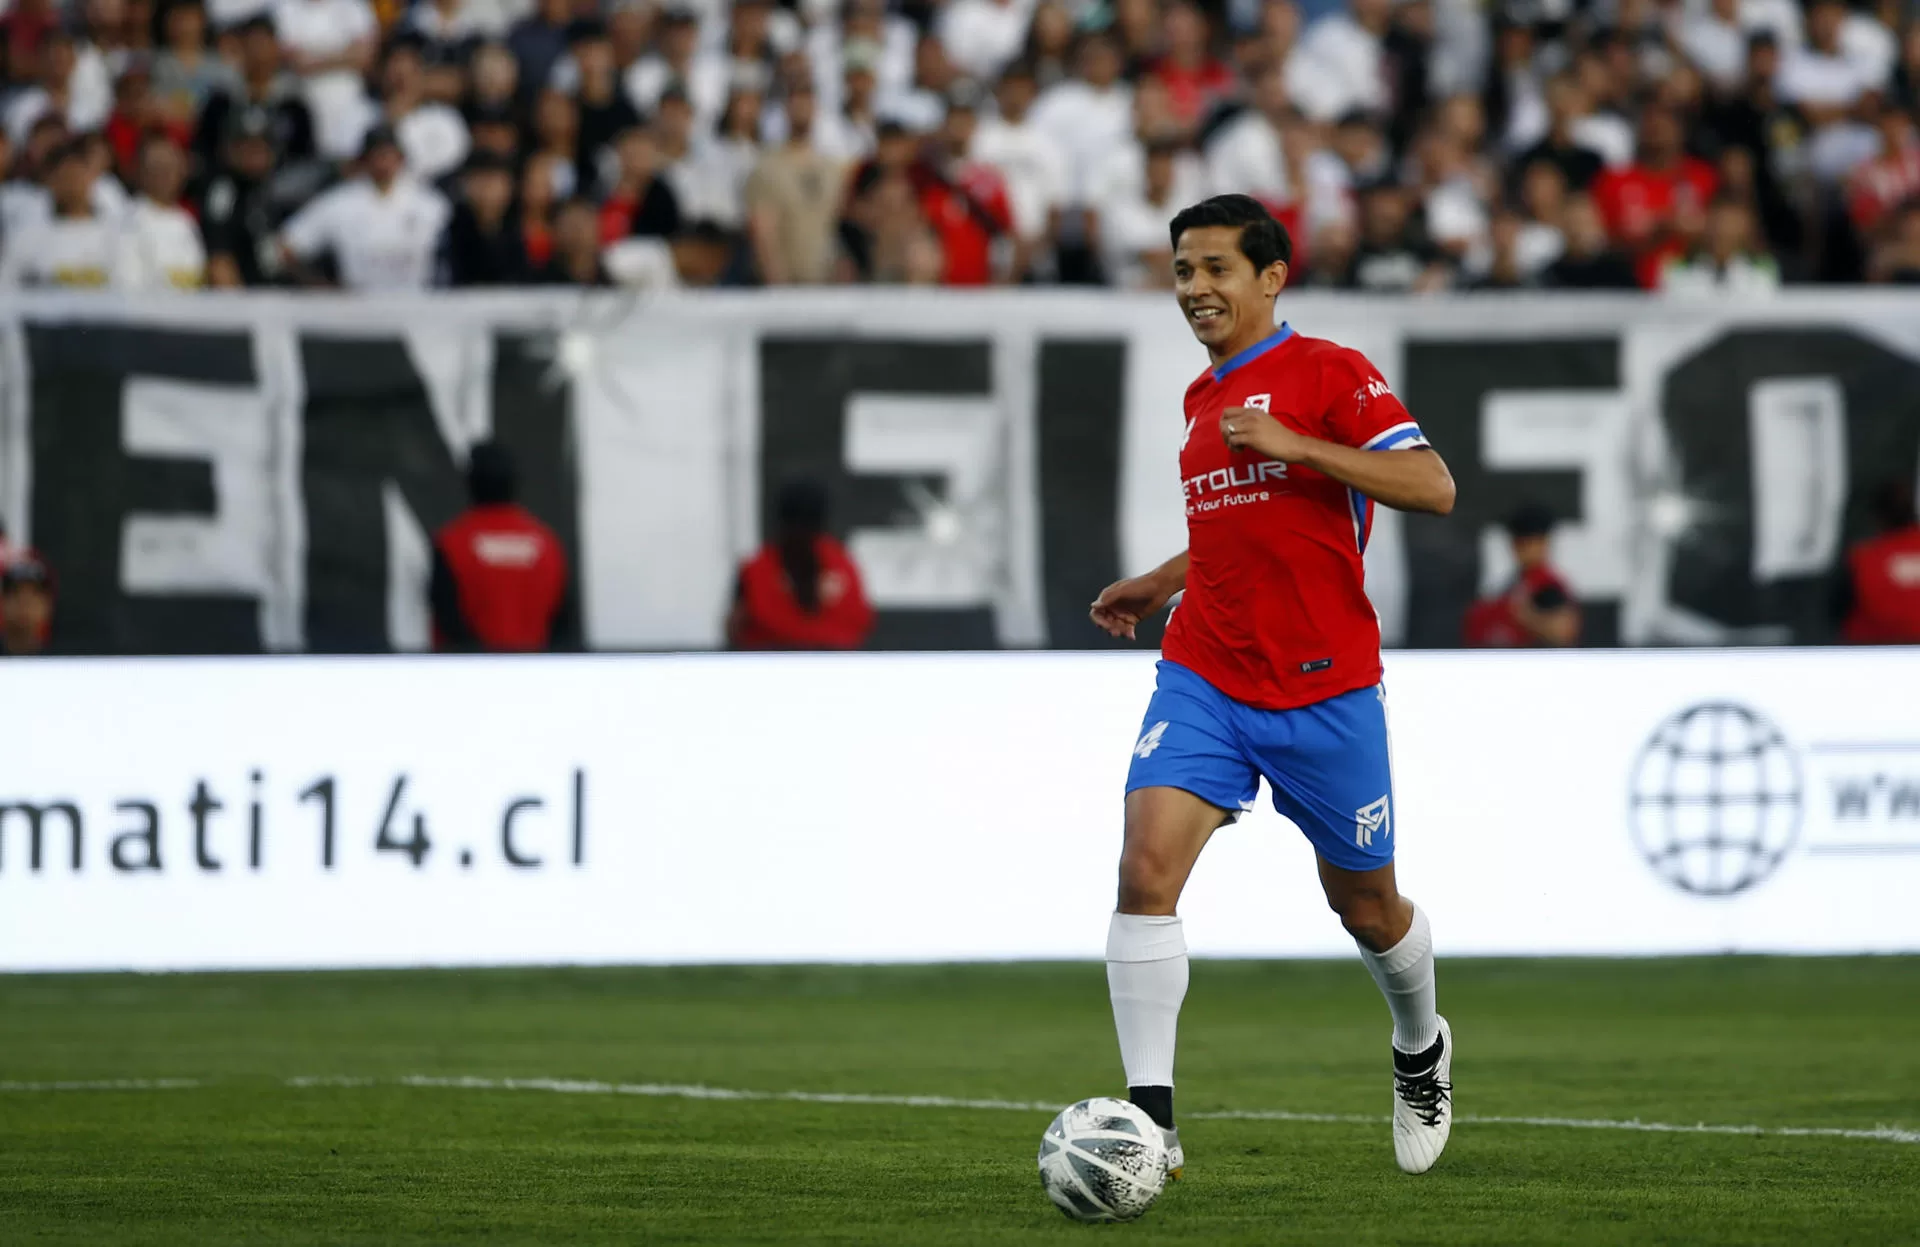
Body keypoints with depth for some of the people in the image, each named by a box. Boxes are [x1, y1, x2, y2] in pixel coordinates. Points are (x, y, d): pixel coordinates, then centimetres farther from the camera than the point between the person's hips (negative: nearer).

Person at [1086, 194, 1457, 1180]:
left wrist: (1295, 443, -22)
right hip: (1203, 680, 5)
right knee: (1147, 866, -18)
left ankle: (1420, 1051, 44)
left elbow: (1432, 487, -17)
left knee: (1366, 906, 11)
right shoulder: (1202, 397, 14)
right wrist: (1159, 585, 22)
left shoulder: (1330, 374, -7)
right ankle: (1150, 1122, -20)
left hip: (1324, 687, -5)